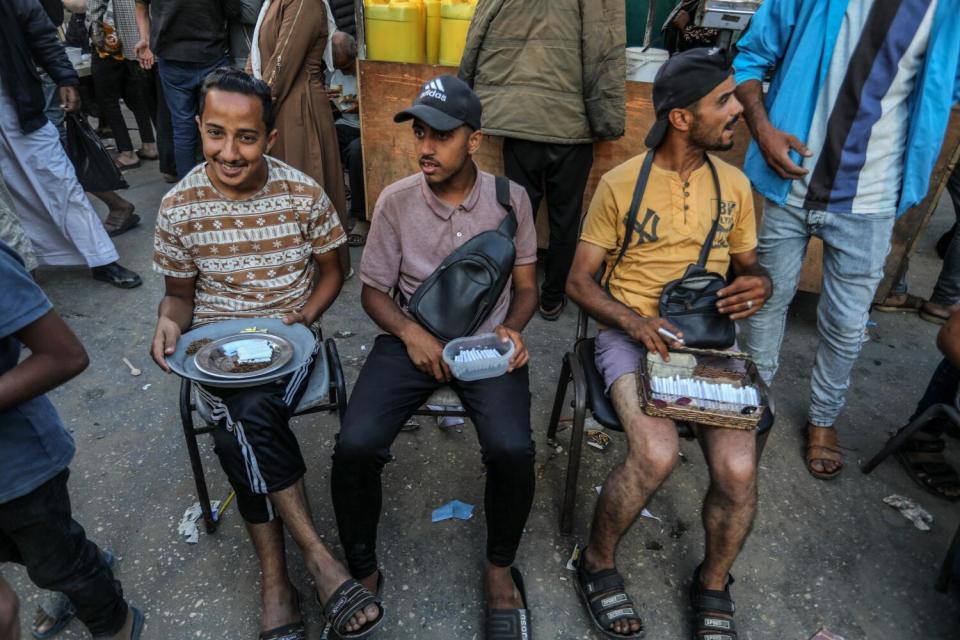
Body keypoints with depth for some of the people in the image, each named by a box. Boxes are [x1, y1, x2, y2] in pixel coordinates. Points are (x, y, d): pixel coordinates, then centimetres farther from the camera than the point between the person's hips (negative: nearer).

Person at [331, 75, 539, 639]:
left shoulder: (510, 198, -2)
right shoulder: (395, 201, -3)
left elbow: (526, 286, 6)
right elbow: (374, 291, 3)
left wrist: (511, 328, -15)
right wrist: (410, 332, -16)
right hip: (412, 339, 1)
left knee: (512, 449, -26)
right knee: (355, 446, -22)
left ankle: (501, 566, 6)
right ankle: (363, 570, 7)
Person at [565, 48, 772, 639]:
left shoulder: (734, 184, 9)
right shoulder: (622, 183, -3)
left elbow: (749, 264, 20)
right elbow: (579, 280, -1)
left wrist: (760, 285, -6)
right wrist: (633, 321, -19)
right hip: (633, 333, -3)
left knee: (738, 470, -20)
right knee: (656, 455, -29)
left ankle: (714, 585, 13)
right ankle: (598, 563, 3)